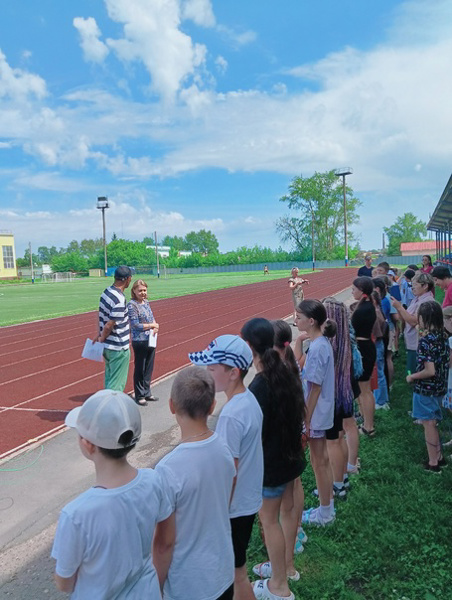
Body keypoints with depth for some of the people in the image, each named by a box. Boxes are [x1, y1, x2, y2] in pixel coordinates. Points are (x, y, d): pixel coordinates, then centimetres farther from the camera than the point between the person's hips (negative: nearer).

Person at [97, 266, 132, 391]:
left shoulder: (106, 291, 3)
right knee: (117, 384, 3)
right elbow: (109, 326, -22)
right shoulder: (119, 300, -24)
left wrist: (100, 335, 13)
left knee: (109, 380, 21)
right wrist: (101, 339, -6)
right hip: (119, 348, -9)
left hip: (107, 346, 9)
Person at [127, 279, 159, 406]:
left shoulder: (146, 303, 9)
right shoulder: (132, 305, -13)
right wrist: (152, 325, -10)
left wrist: (155, 328, -8)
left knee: (149, 368, 15)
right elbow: (135, 325, -16)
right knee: (140, 369, 5)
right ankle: (139, 396, 17)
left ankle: (147, 393, 29)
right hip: (140, 342, -7)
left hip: (151, 340, 7)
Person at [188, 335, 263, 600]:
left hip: (234, 507, -8)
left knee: (236, 574, 13)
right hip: (248, 500, 8)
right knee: (236, 567, 25)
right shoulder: (250, 400, -2)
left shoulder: (231, 416, -30)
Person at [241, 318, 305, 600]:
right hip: (291, 455, 8)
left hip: (270, 463, -8)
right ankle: (287, 565, 45)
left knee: (269, 520, 10)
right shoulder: (287, 373, -5)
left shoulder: (259, 387, -29)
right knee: (288, 509, 23)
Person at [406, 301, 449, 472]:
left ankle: (433, 464, 19)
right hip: (440, 387, 8)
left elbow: (430, 371, -27)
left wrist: (412, 377, -12)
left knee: (429, 425, 6)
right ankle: (439, 457, 33)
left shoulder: (425, 340, -23)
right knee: (431, 423, 21)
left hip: (426, 389, -8)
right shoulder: (442, 336, 1)